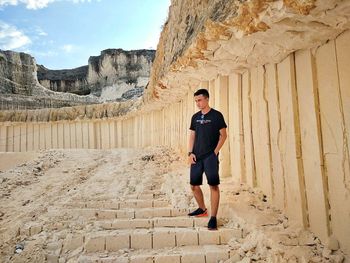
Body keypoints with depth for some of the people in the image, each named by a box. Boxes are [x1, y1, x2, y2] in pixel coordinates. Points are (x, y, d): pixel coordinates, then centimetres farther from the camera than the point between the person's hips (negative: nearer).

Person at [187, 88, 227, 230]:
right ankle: (202, 209, 32)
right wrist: (190, 153, 1)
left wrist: (215, 151, -10)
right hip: (196, 157, 6)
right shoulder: (195, 117, 11)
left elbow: (223, 135, -3)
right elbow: (192, 136, 13)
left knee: (213, 185, -8)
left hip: (211, 156, -5)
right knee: (194, 185, 10)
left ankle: (213, 217, 0)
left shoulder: (216, 115, -3)